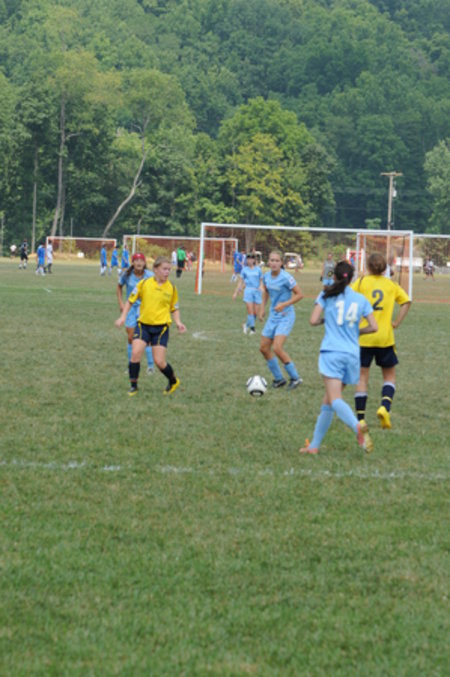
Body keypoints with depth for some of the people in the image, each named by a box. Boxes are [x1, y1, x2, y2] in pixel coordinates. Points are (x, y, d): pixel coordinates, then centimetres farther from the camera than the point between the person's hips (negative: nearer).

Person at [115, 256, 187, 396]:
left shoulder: (171, 288, 2)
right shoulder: (144, 284, -2)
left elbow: (174, 308, 15)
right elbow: (130, 300, 8)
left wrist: (178, 322, -1)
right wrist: (123, 317, -2)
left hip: (161, 327, 0)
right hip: (143, 324, 0)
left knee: (159, 361, -5)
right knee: (135, 353, -17)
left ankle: (173, 381, 24)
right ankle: (133, 386, 0)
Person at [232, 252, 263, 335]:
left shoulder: (258, 269, 7)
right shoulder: (245, 269, 6)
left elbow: (261, 281, 12)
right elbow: (241, 282, 12)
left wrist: (261, 287, -9)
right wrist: (236, 292, 11)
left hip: (257, 291, 1)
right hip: (248, 290, -1)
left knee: (256, 312, 0)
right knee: (250, 311, -11)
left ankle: (247, 325, 22)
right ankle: (252, 328, -5)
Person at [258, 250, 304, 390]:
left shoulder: (286, 278, -19)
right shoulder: (266, 276, 0)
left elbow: (299, 294, -14)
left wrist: (284, 304, -23)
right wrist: (262, 308, 13)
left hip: (285, 317, -8)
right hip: (273, 316, 8)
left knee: (277, 348, -19)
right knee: (264, 347, 8)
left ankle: (295, 377, -2)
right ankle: (278, 378, 23)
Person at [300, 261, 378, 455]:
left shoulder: (327, 295, 2)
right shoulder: (361, 299, 10)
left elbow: (313, 321, -5)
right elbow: (373, 327, 7)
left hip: (332, 353, -4)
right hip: (352, 354, 4)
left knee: (334, 399, -16)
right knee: (328, 401, 15)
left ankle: (357, 426, -44)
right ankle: (314, 445, 19)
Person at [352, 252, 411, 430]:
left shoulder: (361, 282, -1)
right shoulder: (391, 284, 6)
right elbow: (406, 301, -1)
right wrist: (397, 322, 2)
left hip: (363, 337, -1)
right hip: (385, 337, 1)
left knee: (362, 377, 6)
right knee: (389, 376, 15)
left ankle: (360, 419, 3)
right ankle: (385, 407, -10)